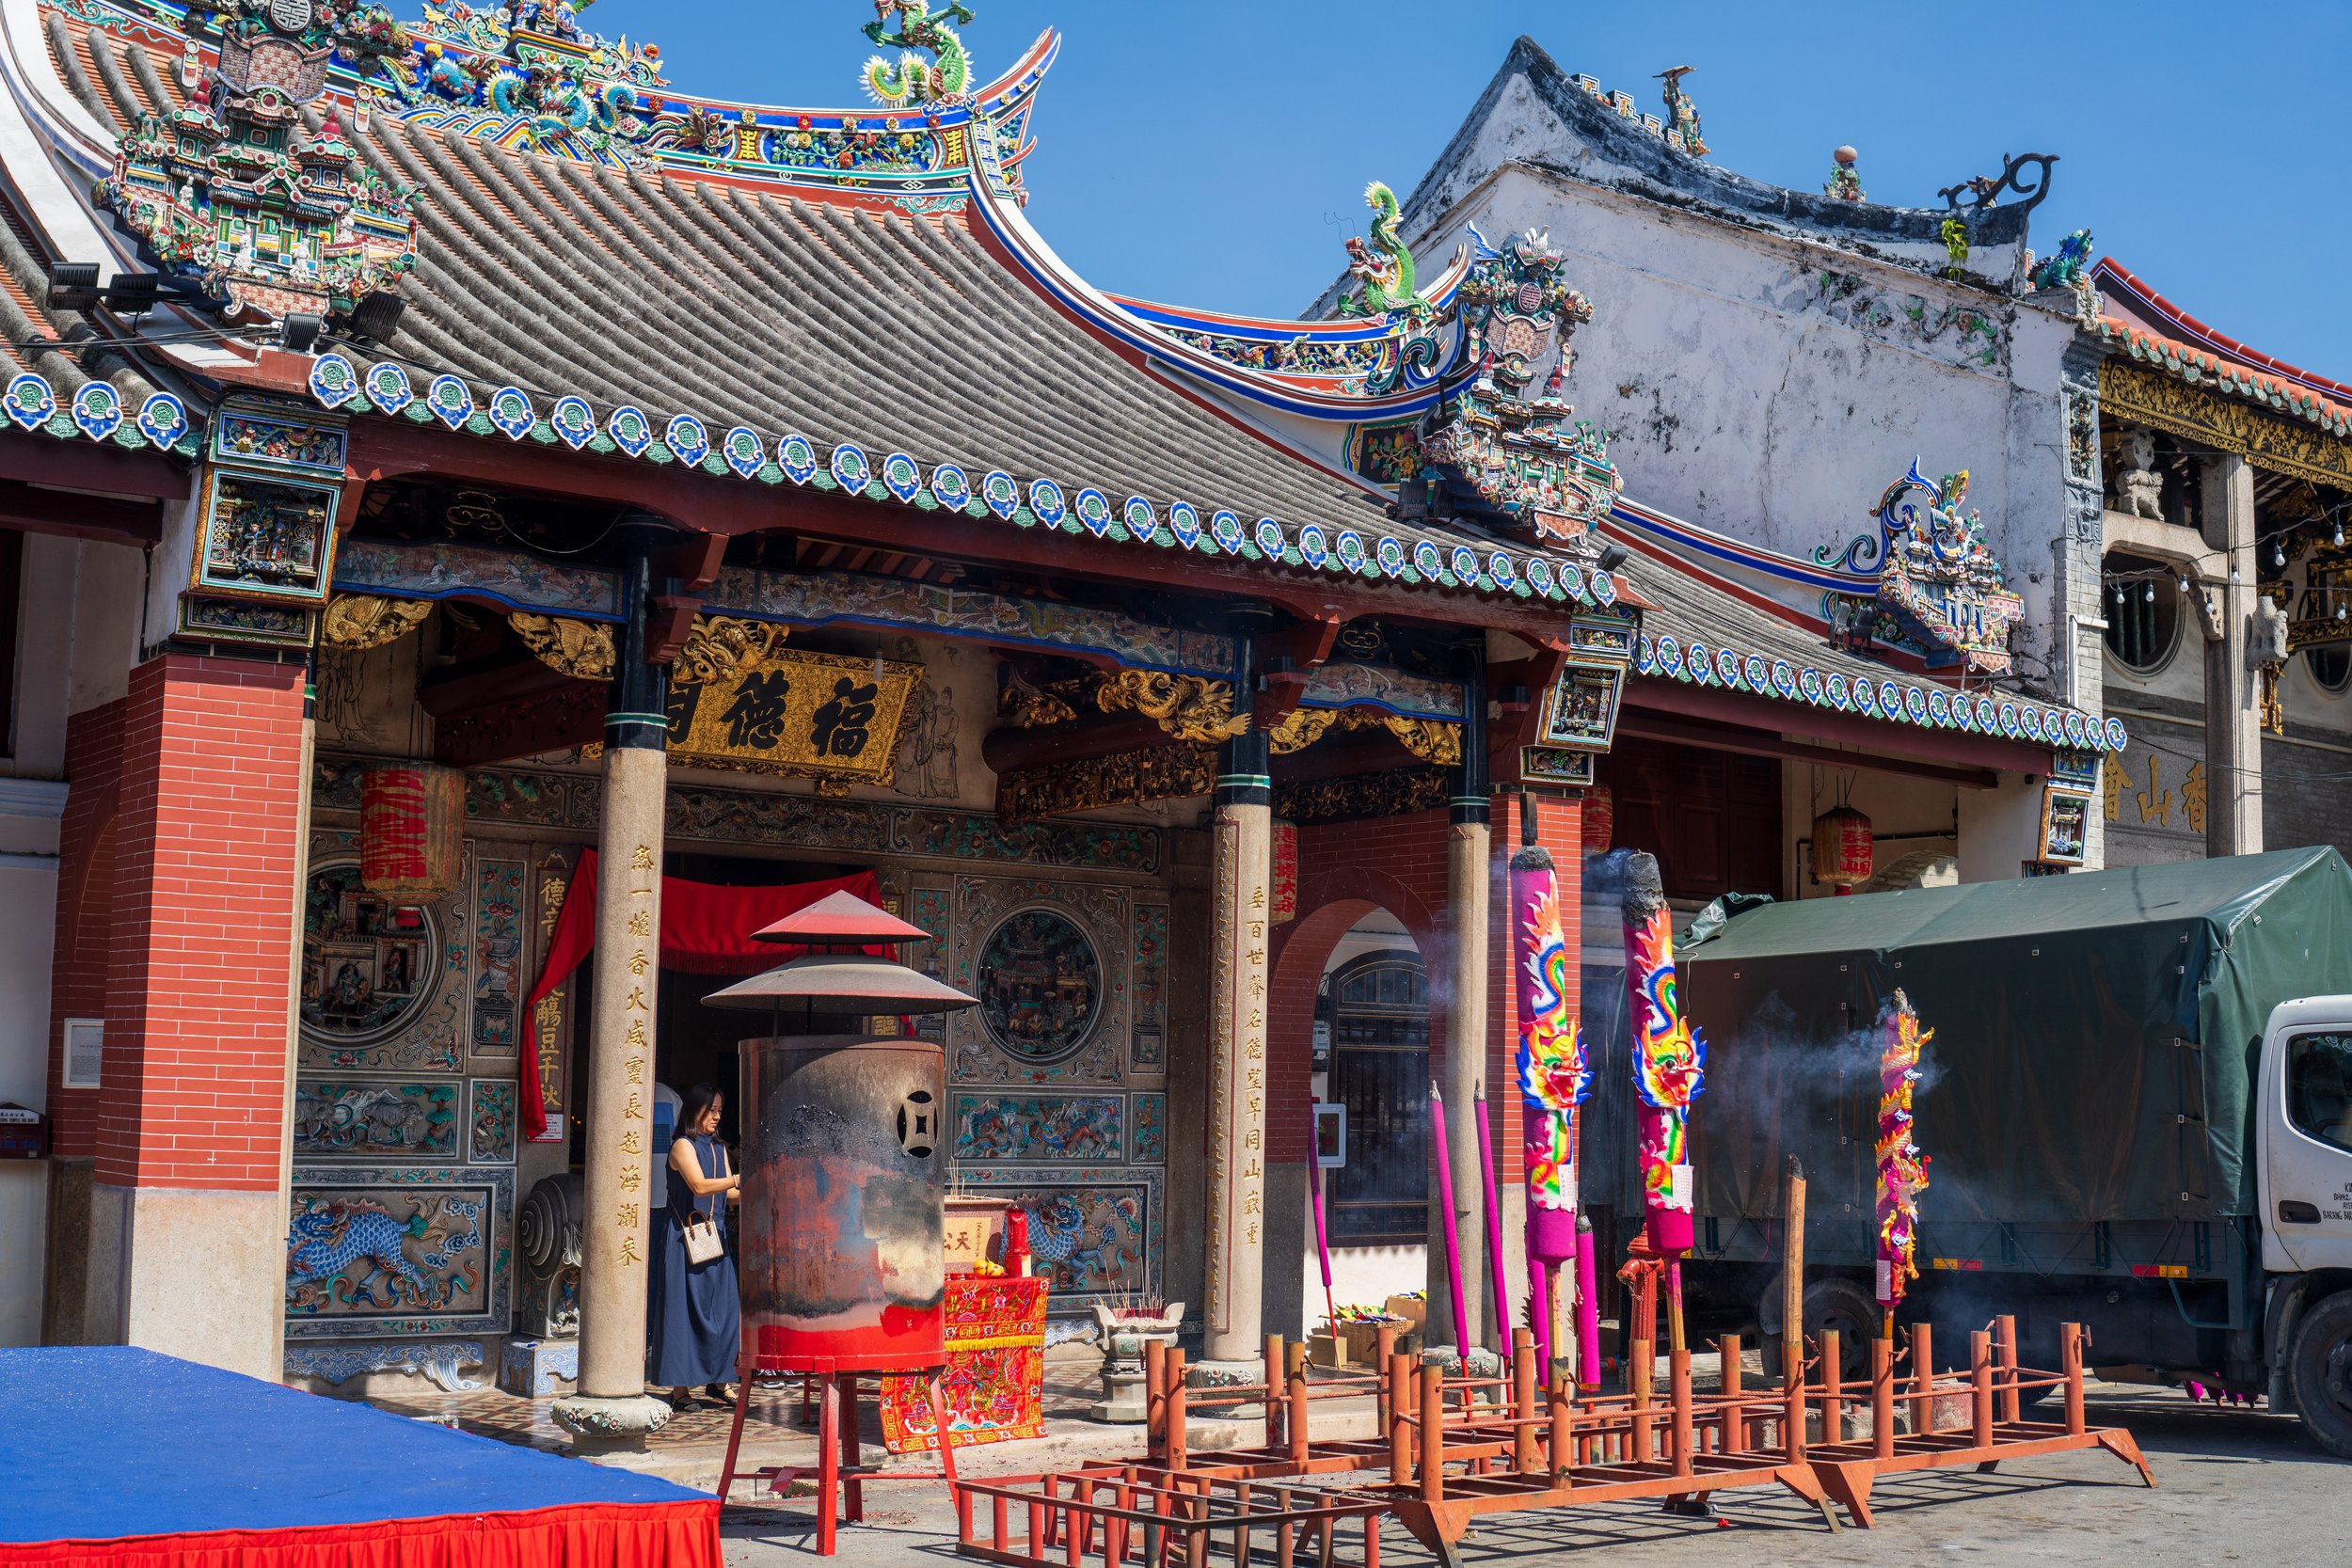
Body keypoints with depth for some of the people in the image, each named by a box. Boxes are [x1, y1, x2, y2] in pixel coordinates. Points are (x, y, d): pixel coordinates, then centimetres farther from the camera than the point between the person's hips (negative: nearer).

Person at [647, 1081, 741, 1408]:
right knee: (683, 1308, -5)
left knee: (723, 1306, 2)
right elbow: (700, 1186, -20)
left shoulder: (719, 1148, 16)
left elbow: (728, 1194, 11)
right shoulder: (683, 1146, -7)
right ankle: (680, 1387, -2)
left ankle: (717, 1380, 10)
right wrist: (739, 1179, -22)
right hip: (684, 1237, -7)